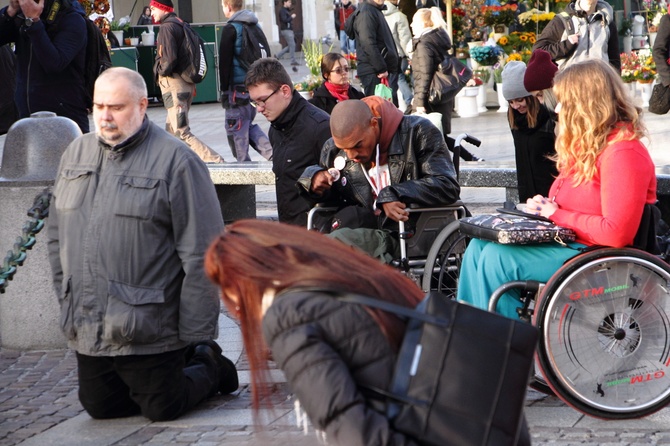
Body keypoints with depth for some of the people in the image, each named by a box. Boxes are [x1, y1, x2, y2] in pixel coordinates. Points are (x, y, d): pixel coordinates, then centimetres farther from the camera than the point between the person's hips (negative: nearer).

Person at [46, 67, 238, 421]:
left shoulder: (174, 160, -11)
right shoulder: (76, 154, 9)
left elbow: (200, 254, -13)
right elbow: (56, 236, 16)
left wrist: (195, 333, -13)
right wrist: (66, 298, 8)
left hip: (147, 329, -6)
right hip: (86, 327, 6)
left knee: (163, 409, 3)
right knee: (101, 408, 16)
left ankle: (209, 367, 31)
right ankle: (185, 362, 35)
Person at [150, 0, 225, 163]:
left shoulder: (167, 27, -13)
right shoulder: (180, 24, 17)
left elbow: (169, 59, -23)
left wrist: (161, 71, -5)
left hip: (173, 83, -10)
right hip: (186, 83, 10)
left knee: (182, 134, -13)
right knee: (171, 129, 19)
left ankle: (216, 162, -23)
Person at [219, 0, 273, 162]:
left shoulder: (230, 29, -10)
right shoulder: (255, 26, 12)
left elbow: (225, 62, -12)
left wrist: (224, 89, -7)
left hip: (238, 86, -8)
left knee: (236, 129, 0)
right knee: (248, 124, 18)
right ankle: (272, 153, 4)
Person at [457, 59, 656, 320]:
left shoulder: (623, 152, -19)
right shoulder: (585, 144, 12)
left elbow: (616, 232, -26)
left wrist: (557, 215, -15)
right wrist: (545, 206, 3)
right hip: (565, 238, 10)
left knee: (496, 258, -20)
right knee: (479, 246, 0)